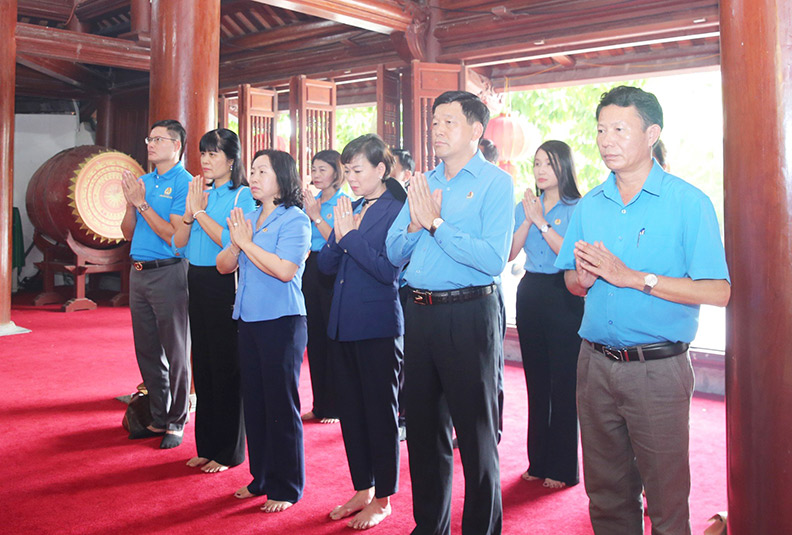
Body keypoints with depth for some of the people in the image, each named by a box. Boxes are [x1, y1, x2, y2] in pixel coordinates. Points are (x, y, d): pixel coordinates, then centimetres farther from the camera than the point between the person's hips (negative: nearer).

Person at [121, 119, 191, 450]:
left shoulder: (184, 183, -8)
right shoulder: (144, 181, 13)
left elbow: (174, 235, -17)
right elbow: (128, 233, 13)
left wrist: (142, 203, -14)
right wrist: (130, 202, -3)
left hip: (168, 273, -8)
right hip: (139, 273, 8)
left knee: (175, 353, 2)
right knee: (147, 351, 13)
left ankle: (176, 422, 13)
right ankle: (158, 418, 25)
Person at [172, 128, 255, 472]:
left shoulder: (242, 196, -8)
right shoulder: (200, 192, 11)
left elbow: (231, 241, -20)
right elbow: (178, 242, 7)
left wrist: (201, 212, -15)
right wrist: (190, 211, -8)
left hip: (225, 285, -7)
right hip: (198, 283, 7)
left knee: (226, 367, 1)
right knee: (202, 365, 13)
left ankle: (228, 451, 14)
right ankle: (207, 446, 27)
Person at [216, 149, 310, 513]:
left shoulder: (294, 220, -9)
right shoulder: (248, 218, 11)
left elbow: (284, 269, -21)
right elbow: (224, 266, 10)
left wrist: (246, 241, -14)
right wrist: (236, 242, -9)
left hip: (281, 322, -7)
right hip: (249, 320, 7)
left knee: (281, 405, 1)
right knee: (254, 401, 13)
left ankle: (286, 487, 13)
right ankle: (262, 478, 27)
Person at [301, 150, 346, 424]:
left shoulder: (343, 202, -5)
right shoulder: (311, 201, 14)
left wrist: (316, 216, -16)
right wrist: (304, 212, -1)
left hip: (333, 273, -7)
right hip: (311, 269, 7)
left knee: (333, 339, -2)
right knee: (315, 338, 10)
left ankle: (336, 407, 9)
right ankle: (320, 405, 20)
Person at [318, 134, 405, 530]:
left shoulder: (396, 210, -9)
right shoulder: (350, 208, 12)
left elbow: (388, 269, -18)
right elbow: (326, 265, 9)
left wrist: (351, 234, -15)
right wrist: (338, 237, -8)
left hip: (379, 326, -7)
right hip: (347, 323, 7)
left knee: (380, 412, 5)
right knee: (351, 410, 15)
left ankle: (381, 500, 20)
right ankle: (362, 490, 30)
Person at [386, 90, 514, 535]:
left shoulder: (495, 182, -7)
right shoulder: (424, 181, 12)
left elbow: (494, 258, -20)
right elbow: (394, 253, 9)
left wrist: (436, 223, -16)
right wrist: (415, 222, -9)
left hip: (469, 313, -6)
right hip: (420, 311, 7)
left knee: (476, 434, 5)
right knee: (424, 427, 17)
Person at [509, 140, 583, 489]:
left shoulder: (577, 209, -4)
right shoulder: (525, 207, 12)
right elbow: (510, 253, 2)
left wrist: (542, 223, -16)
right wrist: (528, 220, -8)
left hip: (564, 298, -5)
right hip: (530, 293, 5)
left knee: (564, 383, -2)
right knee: (536, 381, 11)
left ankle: (563, 468, 11)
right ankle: (539, 461, 22)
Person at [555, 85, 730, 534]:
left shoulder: (689, 202, -6)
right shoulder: (590, 205, 9)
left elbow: (717, 292, -14)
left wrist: (632, 277, -19)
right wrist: (583, 278, -9)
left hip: (658, 368, -4)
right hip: (596, 364, 5)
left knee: (666, 497, 5)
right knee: (605, 489, 15)